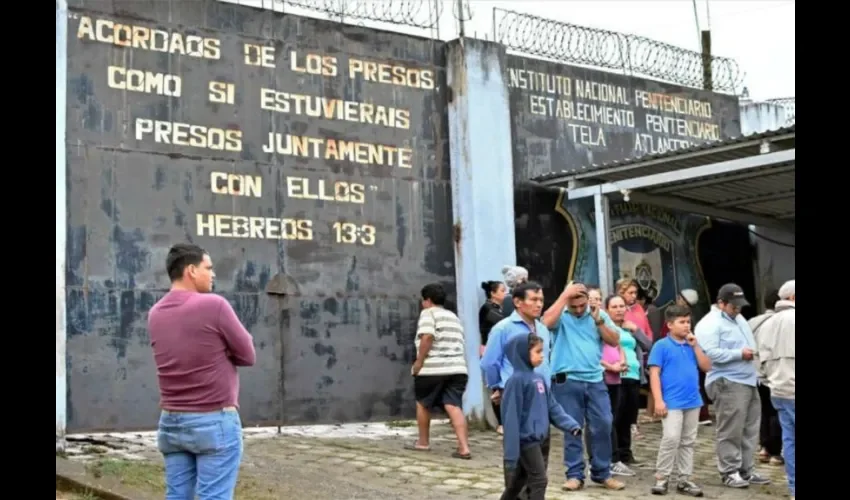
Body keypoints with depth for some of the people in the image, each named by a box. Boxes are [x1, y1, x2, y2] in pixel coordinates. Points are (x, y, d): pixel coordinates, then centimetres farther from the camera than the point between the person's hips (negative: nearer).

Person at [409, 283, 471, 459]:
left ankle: (423, 442, 24)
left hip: (432, 369, -6)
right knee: (454, 407, -3)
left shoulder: (428, 313, 0)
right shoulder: (453, 316, 23)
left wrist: (419, 362, -13)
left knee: (422, 404, 14)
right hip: (457, 368, 6)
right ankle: (464, 448, -16)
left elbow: (427, 337, -16)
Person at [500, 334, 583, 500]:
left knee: (518, 482, 18)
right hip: (527, 441, -8)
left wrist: (572, 425, 0)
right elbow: (511, 417, -17)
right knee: (539, 480, -7)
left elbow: (552, 407, 14)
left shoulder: (539, 379, 10)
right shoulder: (517, 380, -15)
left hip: (542, 440, 8)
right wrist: (511, 454, -19)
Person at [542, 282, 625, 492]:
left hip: (595, 380, 3)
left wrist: (598, 321, -9)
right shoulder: (560, 315, -1)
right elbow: (546, 322, -25)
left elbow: (614, 341, 3)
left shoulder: (598, 314, 8)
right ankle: (575, 474, 11)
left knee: (602, 426, 4)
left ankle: (602, 473, 16)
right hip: (567, 381, -3)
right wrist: (564, 295, -20)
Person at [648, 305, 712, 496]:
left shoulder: (691, 345, 10)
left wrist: (695, 346, -3)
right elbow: (654, 373, -8)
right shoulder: (662, 346, -6)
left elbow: (706, 367, 6)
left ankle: (684, 479, 18)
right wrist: (658, 400, -15)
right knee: (671, 439, -12)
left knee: (688, 442, 10)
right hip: (672, 402, -6)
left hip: (693, 402, 6)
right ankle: (661, 478, 0)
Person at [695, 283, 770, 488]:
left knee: (750, 430, 11)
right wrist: (739, 354, -17)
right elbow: (710, 353, -21)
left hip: (748, 381, 9)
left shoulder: (739, 319, 19)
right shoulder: (709, 324, -11)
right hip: (727, 383, -9)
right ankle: (729, 472, 3)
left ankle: (746, 470, 19)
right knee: (730, 432, -5)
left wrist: (752, 352, 5)